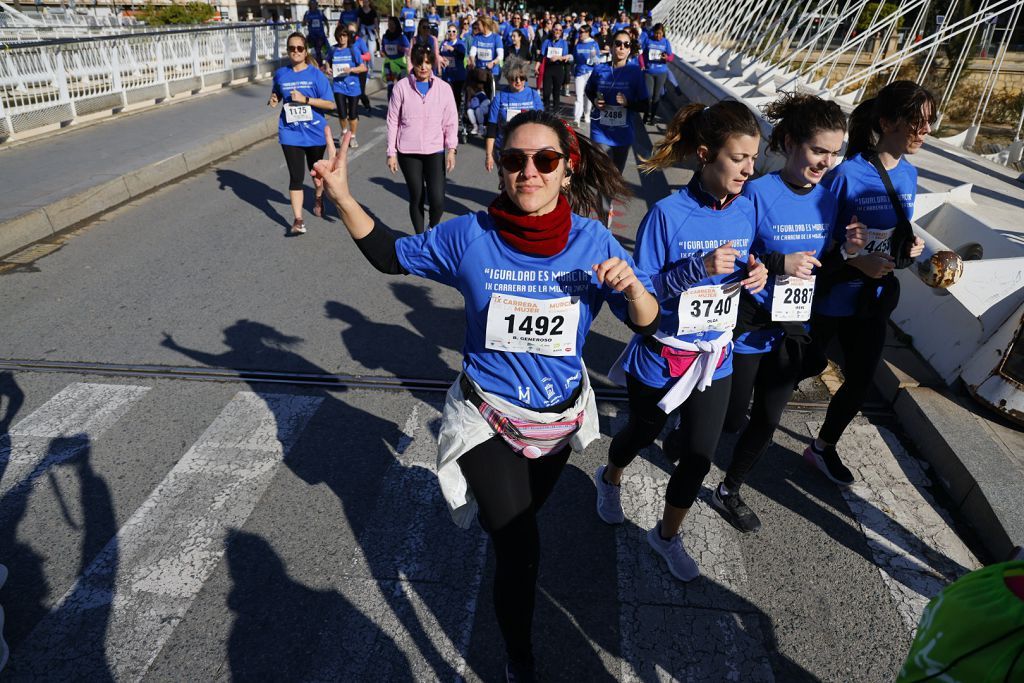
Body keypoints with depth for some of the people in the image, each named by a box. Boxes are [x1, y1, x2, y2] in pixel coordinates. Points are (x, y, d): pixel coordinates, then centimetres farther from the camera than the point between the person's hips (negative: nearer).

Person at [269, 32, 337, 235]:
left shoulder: (316, 74, -8)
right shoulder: (281, 74, 1)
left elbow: (330, 104, -12)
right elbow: (276, 96, 19)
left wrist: (305, 99, -22)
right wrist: (273, 100, -5)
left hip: (315, 132, -1)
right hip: (291, 133, 1)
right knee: (296, 177, -5)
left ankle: (319, 198, 51)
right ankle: (298, 220, -3)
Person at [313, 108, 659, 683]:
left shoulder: (593, 241, -16)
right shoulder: (469, 236, -18)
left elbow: (648, 323, -10)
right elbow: (391, 255, -5)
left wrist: (632, 286, -31)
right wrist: (343, 197, -16)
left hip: (562, 417, 3)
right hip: (489, 418, -2)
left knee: (523, 518, 29)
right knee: (521, 546, -7)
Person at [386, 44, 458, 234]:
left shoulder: (443, 88, 3)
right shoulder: (402, 87, 0)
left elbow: (451, 121, 3)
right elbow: (393, 121, 2)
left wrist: (451, 149, -8)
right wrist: (391, 153, 0)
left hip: (435, 152, 0)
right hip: (408, 152, 0)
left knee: (438, 200, -10)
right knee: (416, 198, 5)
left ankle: (433, 228, 22)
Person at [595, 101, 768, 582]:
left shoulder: (746, 210, -5)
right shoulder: (668, 214, -21)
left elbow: (742, 273, 7)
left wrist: (754, 277, -16)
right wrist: (697, 268, -32)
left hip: (715, 358, 4)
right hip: (661, 356, -4)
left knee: (699, 456, 11)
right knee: (642, 434, 21)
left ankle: (667, 534, 37)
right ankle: (610, 479, 56)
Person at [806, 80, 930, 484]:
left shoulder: (908, 174, 1)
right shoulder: (847, 173, -20)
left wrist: (910, 247, -6)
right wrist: (855, 259, -26)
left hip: (874, 299, 6)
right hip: (829, 297, -6)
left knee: (860, 382, 13)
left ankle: (823, 448, 36)